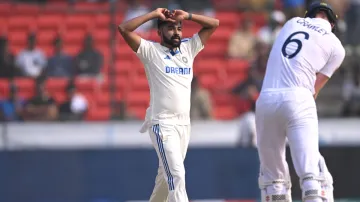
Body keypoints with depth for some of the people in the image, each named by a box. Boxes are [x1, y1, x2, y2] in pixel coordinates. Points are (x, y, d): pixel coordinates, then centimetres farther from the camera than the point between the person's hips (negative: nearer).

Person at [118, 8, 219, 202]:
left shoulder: (189, 48, 13)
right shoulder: (151, 51, -1)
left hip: (184, 124, 6)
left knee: (167, 176, 13)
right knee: (176, 175, -17)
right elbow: (123, 28, -11)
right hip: (163, 124, -6)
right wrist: (153, 14, -6)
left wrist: (187, 16, 4)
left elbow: (214, 24, 15)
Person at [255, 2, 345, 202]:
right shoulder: (336, 47, 10)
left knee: (273, 173, 12)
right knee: (313, 171, -12)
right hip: (297, 98, -4)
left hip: (266, 99, 4)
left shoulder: (293, 22, 21)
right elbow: (315, 87, 7)